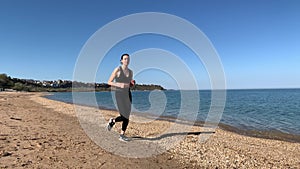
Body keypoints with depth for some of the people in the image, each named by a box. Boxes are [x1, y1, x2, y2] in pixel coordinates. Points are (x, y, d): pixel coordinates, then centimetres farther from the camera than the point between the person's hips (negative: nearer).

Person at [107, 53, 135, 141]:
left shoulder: (130, 72, 9)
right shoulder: (117, 70, -8)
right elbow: (109, 82, -6)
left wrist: (133, 83, -4)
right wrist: (120, 85, -21)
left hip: (128, 95, 6)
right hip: (119, 95, -6)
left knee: (127, 117, 4)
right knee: (124, 117, -9)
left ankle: (122, 135, 20)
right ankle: (112, 121, 22)